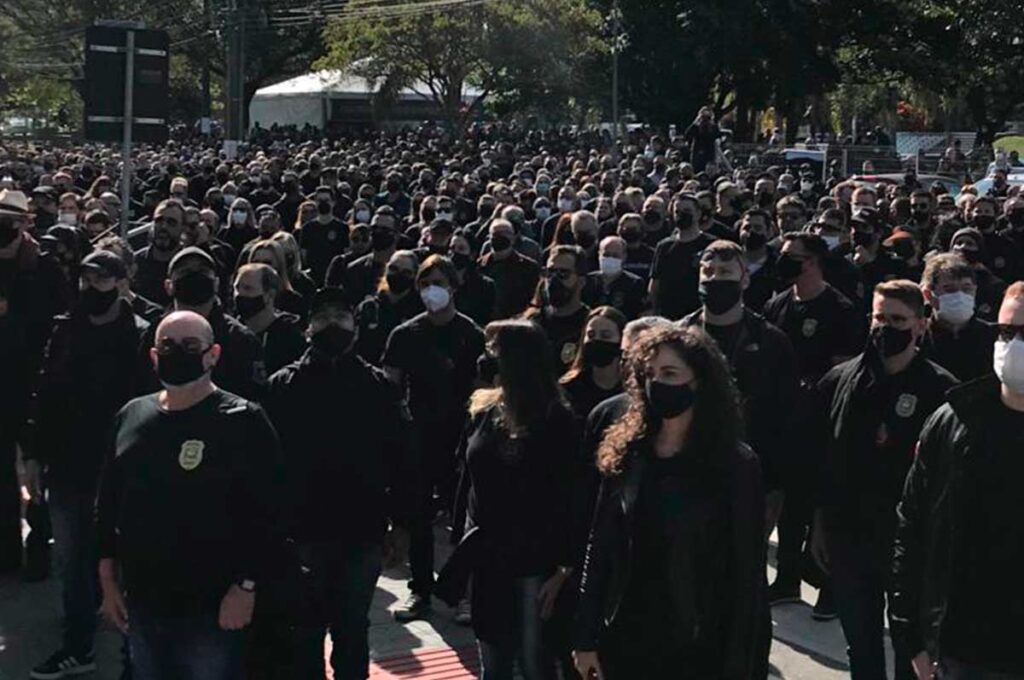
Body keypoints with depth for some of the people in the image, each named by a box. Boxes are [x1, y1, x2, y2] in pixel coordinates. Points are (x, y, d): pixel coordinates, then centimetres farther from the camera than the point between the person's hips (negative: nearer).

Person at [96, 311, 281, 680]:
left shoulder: (243, 422, -10)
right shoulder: (131, 417, 7)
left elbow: (264, 513, -13)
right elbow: (108, 502, 14)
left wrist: (246, 587, -16)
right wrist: (108, 578, 12)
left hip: (212, 606, -5)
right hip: (142, 601, 5)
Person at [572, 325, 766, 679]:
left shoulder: (735, 465, -8)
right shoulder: (624, 455, 3)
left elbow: (746, 575, -7)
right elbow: (599, 548, 6)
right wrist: (586, 638, 4)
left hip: (698, 649, -3)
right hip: (624, 642, 3)